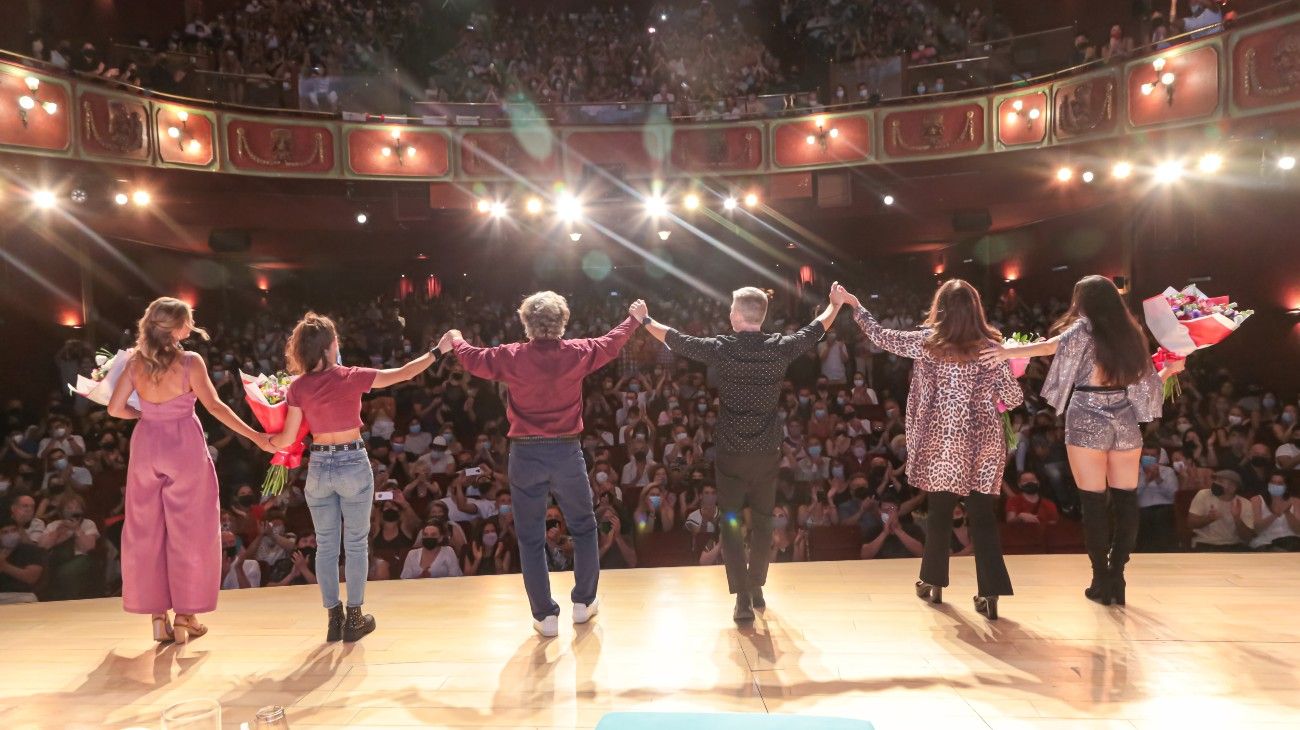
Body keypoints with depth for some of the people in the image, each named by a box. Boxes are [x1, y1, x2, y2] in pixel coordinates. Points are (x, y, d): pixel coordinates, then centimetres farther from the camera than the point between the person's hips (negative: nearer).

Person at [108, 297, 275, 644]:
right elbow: (214, 406, -16)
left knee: (147, 533, 12)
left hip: (147, 446, 4)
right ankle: (185, 617, 10)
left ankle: (158, 617, 16)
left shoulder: (136, 362, 0)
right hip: (184, 447, -4)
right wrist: (257, 437, -14)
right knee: (188, 532, 6)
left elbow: (115, 409, 1)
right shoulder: (190, 362, -12)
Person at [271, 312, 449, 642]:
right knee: (356, 543, 9)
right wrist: (438, 351, 2)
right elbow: (403, 373, -8)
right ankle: (354, 619, 13)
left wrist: (266, 439, 19)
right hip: (353, 465, -2)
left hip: (319, 467, 3)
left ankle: (334, 618, 18)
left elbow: (287, 439, -4)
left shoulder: (298, 387, -5)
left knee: (326, 545, 13)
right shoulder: (352, 377, -11)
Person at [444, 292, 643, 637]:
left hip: (525, 454, 0)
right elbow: (611, 344, 13)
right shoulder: (577, 353, -4)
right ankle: (583, 602, 27)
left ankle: (545, 615, 13)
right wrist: (634, 319, 32)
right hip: (566, 452, 1)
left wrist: (455, 340, 32)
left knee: (531, 537, 10)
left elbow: (473, 359, 10)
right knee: (583, 527, 20)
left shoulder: (512, 356, -5)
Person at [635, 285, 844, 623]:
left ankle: (743, 598, 4)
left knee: (731, 524, 7)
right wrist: (836, 304, 29)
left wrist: (645, 320, 15)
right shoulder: (780, 348, -6)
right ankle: (757, 588, 28)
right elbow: (815, 331, 11)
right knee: (762, 521, 17)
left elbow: (676, 341, -1)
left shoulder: (721, 348, -11)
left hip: (730, 452, -2)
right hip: (767, 452, 2)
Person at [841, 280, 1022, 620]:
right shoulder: (990, 346, -5)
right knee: (983, 518, 4)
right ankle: (989, 593, 4)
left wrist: (854, 305, 18)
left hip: (942, 443, 0)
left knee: (939, 513, 13)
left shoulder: (927, 341, -6)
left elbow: (882, 337, 6)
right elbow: (1013, 398, -5)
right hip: (982, 444, 0)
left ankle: (934, 582, 26)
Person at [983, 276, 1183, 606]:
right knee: (1125, 500, 8)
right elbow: (1144, 382, 12)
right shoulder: (1131, 333, 11)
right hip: (1126, 421, 4)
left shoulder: (1084, 328, -3)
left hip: (1088, 421, -4)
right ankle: (1116, 578, 9)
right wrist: (1170, 369, 32)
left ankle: (1101, 580, 4)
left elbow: (1052, 345, -24)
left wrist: (1010, 352, -35)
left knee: (1093, 502, 1)